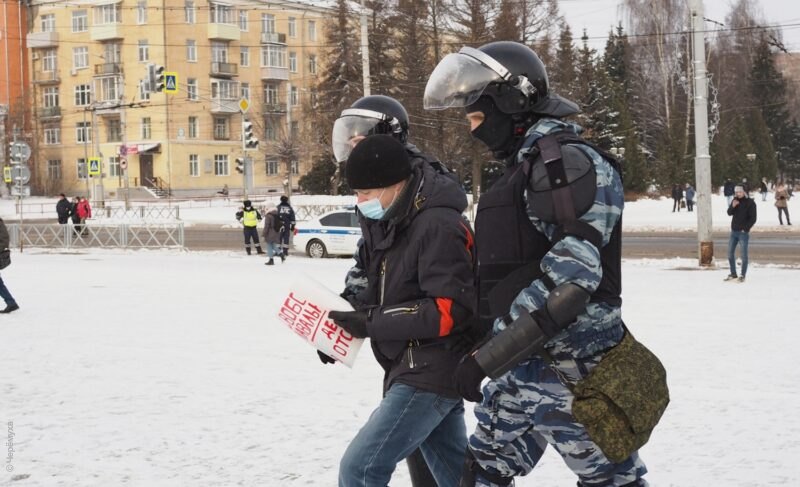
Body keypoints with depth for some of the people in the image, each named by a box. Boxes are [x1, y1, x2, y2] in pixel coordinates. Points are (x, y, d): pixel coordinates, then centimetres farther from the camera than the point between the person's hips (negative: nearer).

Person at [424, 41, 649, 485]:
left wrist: (488, 357, -25)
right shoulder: (523, 165, 16)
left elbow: (570, 279, -25)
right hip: (523, 362, 10)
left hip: (570, 367, -10)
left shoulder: (567, 160, -15)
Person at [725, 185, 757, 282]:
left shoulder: (750, 203, -9)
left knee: (744, 254, -3)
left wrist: (745, 228, -13)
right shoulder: (735, 201, 8)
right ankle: (733, 274, 20)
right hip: (734, 231, 6)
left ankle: (742, 275, 4)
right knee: (730, 253, 9)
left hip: (743, 232, -6)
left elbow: (753, 218, -10)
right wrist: (733, 206, -13)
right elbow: (729, 213, 6)